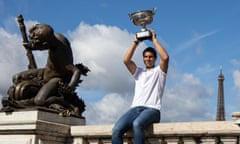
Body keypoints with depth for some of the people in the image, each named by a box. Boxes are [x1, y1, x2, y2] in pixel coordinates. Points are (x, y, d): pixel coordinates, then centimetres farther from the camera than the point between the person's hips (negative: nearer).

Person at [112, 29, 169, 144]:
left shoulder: (159, 71, 16)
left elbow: (165, 57, -4)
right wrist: (136, 42, 15)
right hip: (135, 108, 4)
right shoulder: (138, 72, 28)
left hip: (152, 109, -4)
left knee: (137, 124, -40)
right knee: (116, 130, -26)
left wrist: (154, 40, 5)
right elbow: (126, 60, 12)